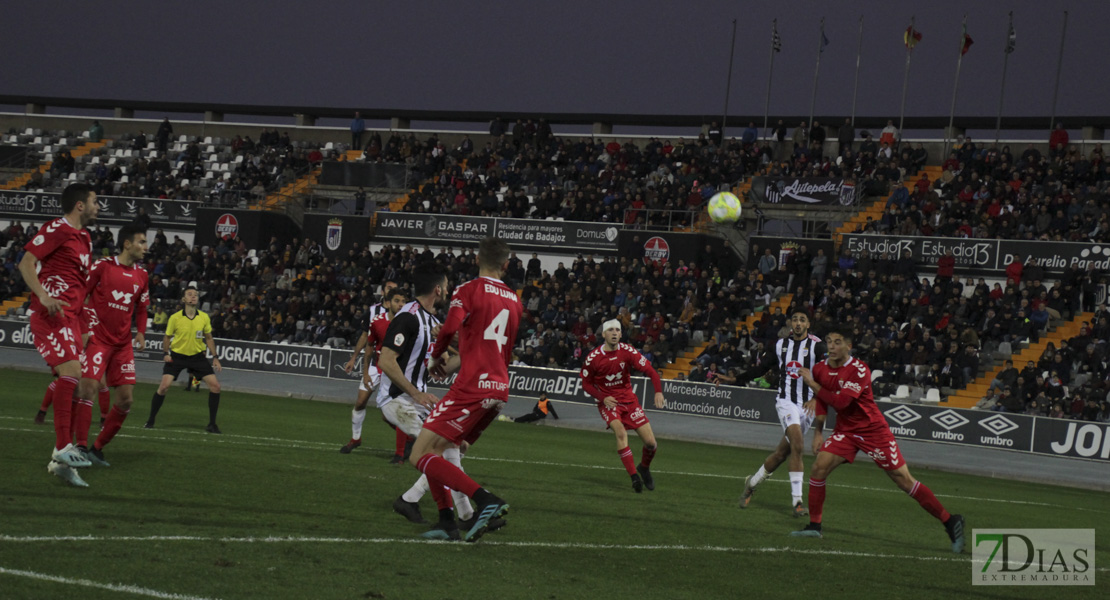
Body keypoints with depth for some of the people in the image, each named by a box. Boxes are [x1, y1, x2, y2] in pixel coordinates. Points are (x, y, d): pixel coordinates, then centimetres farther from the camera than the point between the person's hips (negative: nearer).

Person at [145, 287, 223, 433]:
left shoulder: (204, 317, -2)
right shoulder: (175, 318, -9)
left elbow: (209, 338, 9)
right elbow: (167, 337, 4)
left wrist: (215, 357, 3)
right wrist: (166, 353, -11)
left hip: (197, 356, 3)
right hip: (177, 356, -2)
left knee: (215, 385, -9)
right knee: (164, 386, -17)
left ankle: (212, 424, 4)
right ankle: (150, 421, 1)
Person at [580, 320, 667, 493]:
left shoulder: (627, 351, -8)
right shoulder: (593, 358, -10)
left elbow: (650, 371, -11)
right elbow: (586, 384, 2)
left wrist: (658, 392, -28)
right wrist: (603, 398, -14)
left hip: (629, 399, 2)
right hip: (608, 401, -2)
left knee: (651, 443, -4)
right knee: (620, 431, -31)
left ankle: (644, 467, 29)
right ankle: (634, 476, -28)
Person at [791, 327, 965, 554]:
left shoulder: (859, 371, -22)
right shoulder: (820, 369, -1)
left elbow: (840, 401, -31)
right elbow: (822, 402, 16)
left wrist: (812, 384, -25)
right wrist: (818, 433, 10)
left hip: (873, 430, -6)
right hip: (845, 430, 6)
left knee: (904, 481, -7)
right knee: (819, 467, -11)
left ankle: (950, 522, 1)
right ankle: (814, 526, 3)